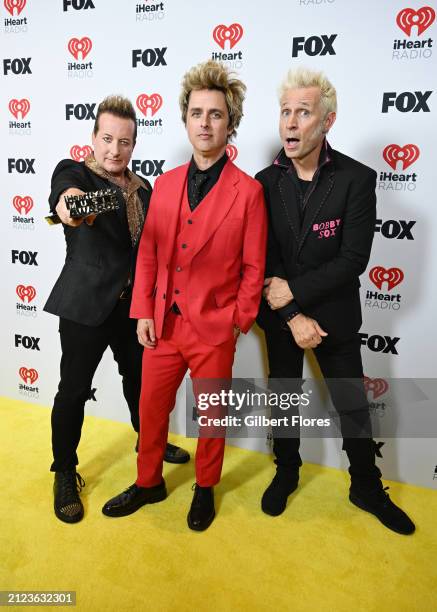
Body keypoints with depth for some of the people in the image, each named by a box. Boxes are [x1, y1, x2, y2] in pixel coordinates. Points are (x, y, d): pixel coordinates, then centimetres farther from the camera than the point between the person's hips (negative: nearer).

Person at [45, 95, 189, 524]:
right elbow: (65, 188, -31)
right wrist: (68, 200, -55)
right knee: (74, 389, 4)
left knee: (139, 378, 19)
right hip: (86, 304, -5)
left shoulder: (143, 188, 9)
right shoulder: (72, 171, -6)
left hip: (134, 303, 5)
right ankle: (65, 474, 25)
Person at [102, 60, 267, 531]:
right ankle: (148, 483, 41)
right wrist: (143, 312, 1)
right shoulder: (165, 184, 5)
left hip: (214, 328, -3)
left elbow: (253, 266, -5)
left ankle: (205, 489, 39)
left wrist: (239, 321, -7)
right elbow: (147, 253, 6)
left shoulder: (248, 190, -7)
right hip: (163, 324, 4)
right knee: (151, 408, 17)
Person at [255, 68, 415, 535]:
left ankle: (367, 488, 36)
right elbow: (262, 259, -7)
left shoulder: (357, 179, -11)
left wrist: (293, 290, -19)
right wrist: (293, 316, -14)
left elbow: (353, 260, -16)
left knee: (353, 406, 12)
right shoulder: (266, 182, -4)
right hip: (281, 317, 2)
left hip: (334, 316, -2)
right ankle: (286, 473, 42)